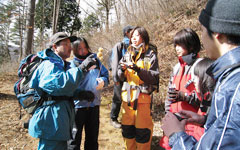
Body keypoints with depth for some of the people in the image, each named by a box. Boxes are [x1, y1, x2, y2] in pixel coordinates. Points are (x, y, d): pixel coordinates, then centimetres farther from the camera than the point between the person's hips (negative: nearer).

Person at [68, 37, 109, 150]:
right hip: (78, 105, -4)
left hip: (94, 104, 4)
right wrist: (82, 94, -29)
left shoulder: (95, 60, 5)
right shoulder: (72, 64, -7)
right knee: (74, 136, 8)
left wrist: (103, 81, -12)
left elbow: (105, 74, 10)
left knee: (93, 136, 20)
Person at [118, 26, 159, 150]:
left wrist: (137, 69, -21)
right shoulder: (127, 54, 11)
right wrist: (122, 69, -10)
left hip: (143, 97, -4)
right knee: (127, 127, 14)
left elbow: (154, 78, -10)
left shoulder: (151, 54, -2)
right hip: (127, 96, 5)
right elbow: (121, 77, 12)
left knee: (142, 130, 2)